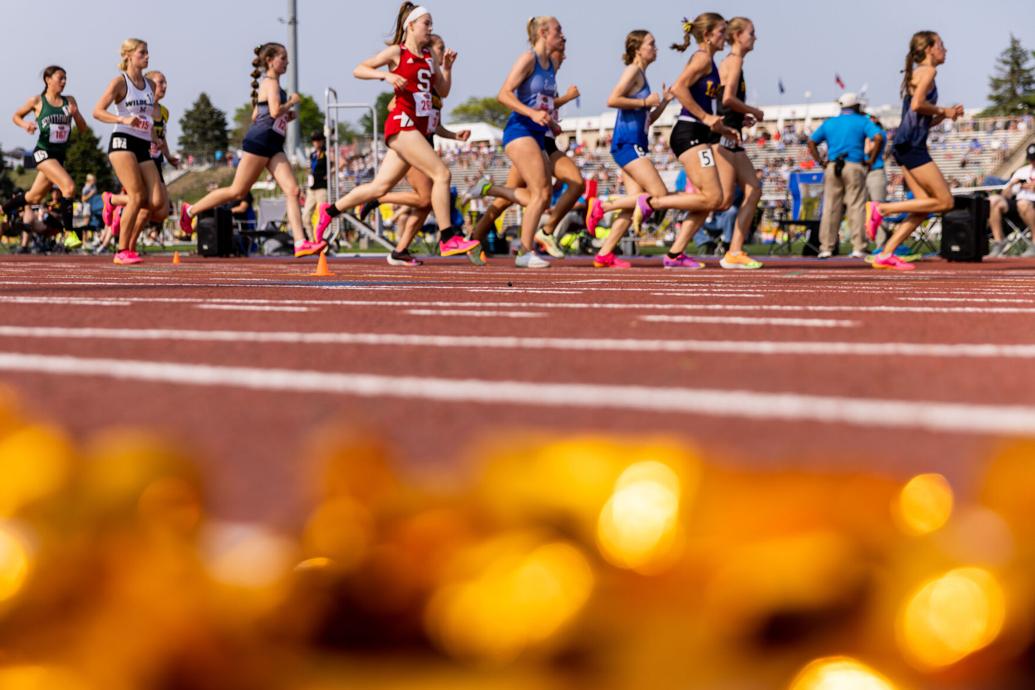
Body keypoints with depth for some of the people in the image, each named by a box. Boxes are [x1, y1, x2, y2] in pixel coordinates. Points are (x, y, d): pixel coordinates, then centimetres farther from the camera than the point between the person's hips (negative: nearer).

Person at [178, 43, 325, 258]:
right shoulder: (271, 82, -8)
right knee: (237, 191, -2)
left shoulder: (269, 84, 21)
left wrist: (288, 115, 16)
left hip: (273, 146, 9)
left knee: (292, 190, -6)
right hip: (260, 141, -9)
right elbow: (275, 111, -22)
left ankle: (300, 243, -14)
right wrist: (292, 102, -5)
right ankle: (190, 211, 14)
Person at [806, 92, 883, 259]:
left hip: (832, 168, 3)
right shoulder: (862, 121, 6)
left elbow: (811, 143, 14)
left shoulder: (829, 123, 16)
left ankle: (826, 248, 2)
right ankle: (858, 248, -7)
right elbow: (878, 137, -9)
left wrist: (820, 162, 11)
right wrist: (871, 160, -3)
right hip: (854, 167, -3)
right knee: (857, 207, -2)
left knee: (830, 208, 4)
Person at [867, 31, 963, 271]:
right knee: (944, 202, -8)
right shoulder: (927, 71, -5)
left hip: (907, 146, 10)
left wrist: (945, 115, 14)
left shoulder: (917, 74, 24)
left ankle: (886, 254, 2)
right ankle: (882, 209, -9)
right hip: (911, 145, -10)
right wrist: (943, 111, -6)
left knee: (925, 206, 7)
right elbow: (917, 104, -21)